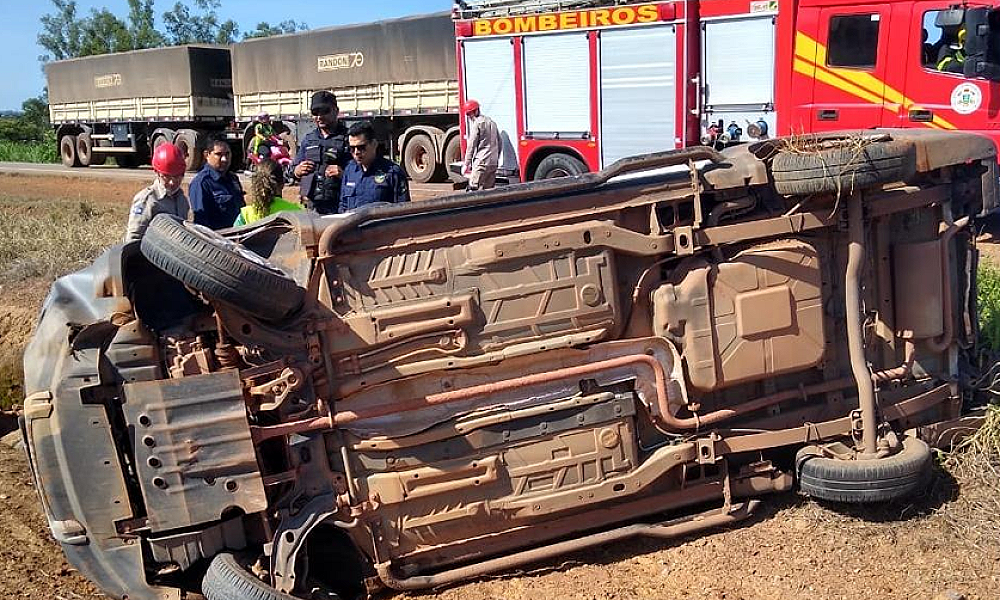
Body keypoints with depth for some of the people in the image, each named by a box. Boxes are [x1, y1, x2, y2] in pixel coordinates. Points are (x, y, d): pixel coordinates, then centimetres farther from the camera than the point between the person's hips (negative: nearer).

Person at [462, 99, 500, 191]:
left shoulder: (477, 123, -8)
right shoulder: (491, 122, 18)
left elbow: (471, 145, -10)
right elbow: (499, 143, 22)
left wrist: (467, 163, -7)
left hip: (481, 162, -8)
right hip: (493, 162, 8)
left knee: (473, 188, -10)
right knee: (489, 189, 10)